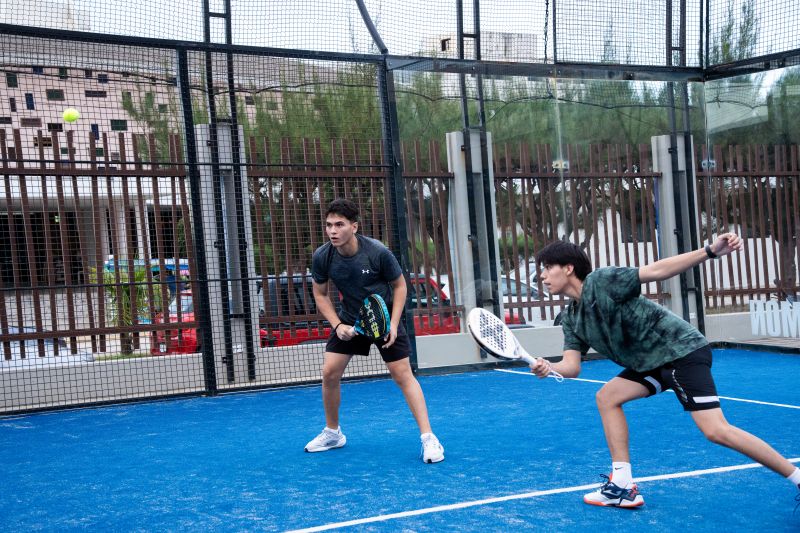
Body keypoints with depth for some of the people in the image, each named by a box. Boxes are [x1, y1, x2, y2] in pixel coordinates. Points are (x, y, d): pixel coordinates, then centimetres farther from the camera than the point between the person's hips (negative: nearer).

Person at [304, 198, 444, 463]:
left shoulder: (378, 252, -25)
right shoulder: (321, 257, -17)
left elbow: (399, 285, -9)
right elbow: (320, 294, 0)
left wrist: (393, 324, -18)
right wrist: (338, 325, -12)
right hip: (349, 320, 3)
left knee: (403, 375, -9)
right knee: (329, 373, -3)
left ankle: (428, 438, -5)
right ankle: (332, 433, 19)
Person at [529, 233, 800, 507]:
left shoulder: (600, 281, -14)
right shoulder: (570, 319, 8)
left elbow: (655, 271, -20)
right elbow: (571, 365, -1)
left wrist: (710, 251, -30)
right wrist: (548, 368, -25)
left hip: (682, 350, -9)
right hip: (651, 361, 9)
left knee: (716, 430, -17)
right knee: (607, 396, 3)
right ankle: (622, 487, 6)